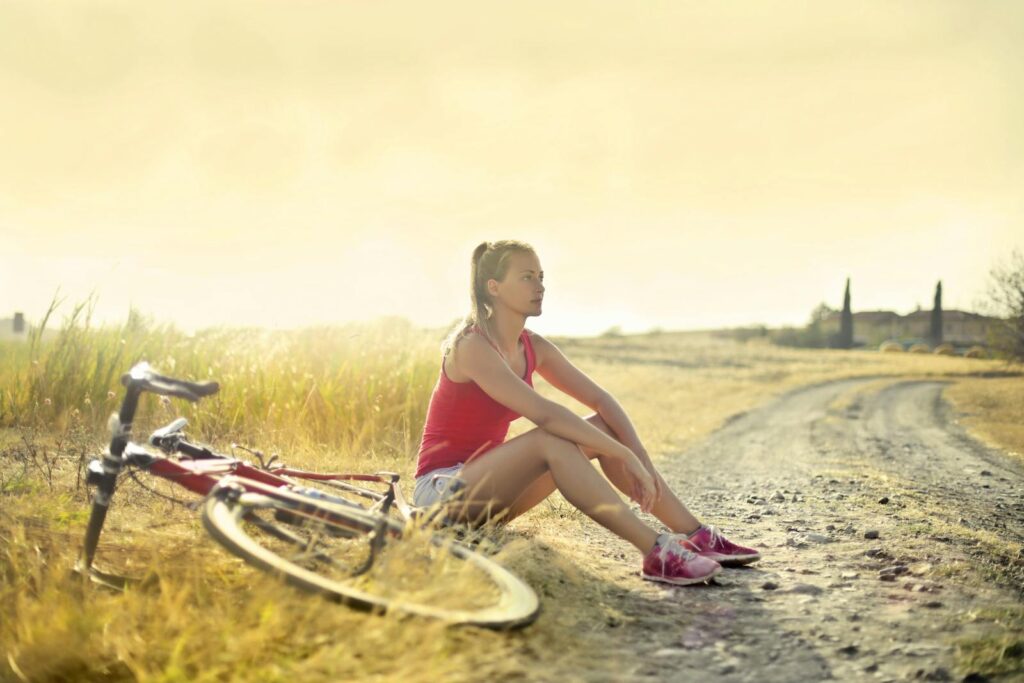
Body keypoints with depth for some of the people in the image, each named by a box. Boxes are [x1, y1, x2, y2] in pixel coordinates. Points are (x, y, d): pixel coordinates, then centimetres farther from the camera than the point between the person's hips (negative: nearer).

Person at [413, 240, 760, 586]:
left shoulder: (533, 348, 6)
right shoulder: (472, 346, -21)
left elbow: (599, 399, 2)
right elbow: (544, 413, -31)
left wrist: (641, 457, -13)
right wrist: (624, 456, -31)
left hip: (488, 489, 8)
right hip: (441, 490, -8)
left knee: (603, 428, -5)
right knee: (551, 440, -32)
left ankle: (697, 536, -8)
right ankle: (656, 552, -36)